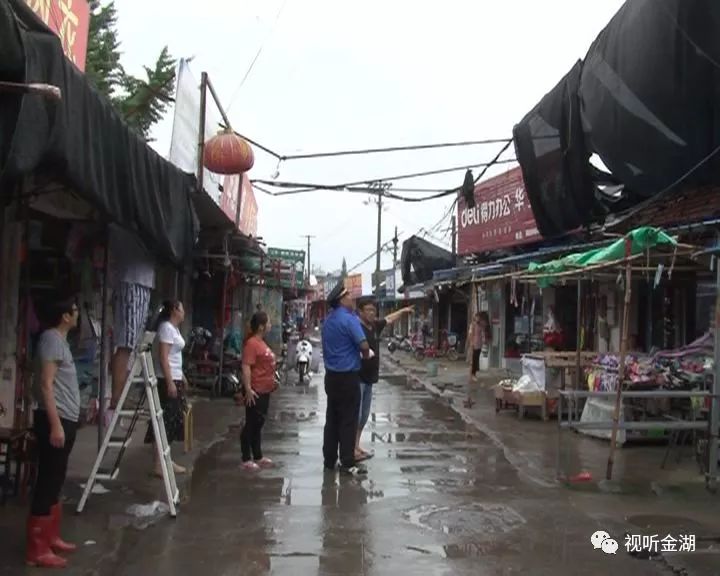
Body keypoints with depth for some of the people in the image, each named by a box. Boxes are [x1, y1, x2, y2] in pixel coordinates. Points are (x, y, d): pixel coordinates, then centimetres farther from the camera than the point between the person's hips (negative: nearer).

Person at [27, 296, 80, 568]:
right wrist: (55, 424, -24)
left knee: (55, 482, 16)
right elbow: (46, 384, -20)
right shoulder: (51, 338, -14)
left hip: (65, 419, 10)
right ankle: (37, 550, -1)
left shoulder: (60, 339, 16)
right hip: (55, 420, -10)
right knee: (47, 483, -6)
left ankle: (50, 538, 25)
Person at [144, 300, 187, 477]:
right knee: (163, 421, -8)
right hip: (167, 380, -10)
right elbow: (163, 357, -20)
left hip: (175, 378, 10)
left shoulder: (174, 328, 15)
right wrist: (170, 383, -23)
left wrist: (181, 376, 24)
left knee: (172, 420, 13)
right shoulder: (166, 328, -14)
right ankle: (158, 465, -6)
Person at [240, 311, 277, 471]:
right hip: (255, 391, -10)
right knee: (251, 425, -2)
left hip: (264, 390, 10)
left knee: (259, 424, 16)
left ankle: (258, 456, 25)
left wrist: (272, 381, 23)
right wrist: (248, 388, -28)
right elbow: (246, 367, -24)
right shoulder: (252, 343, -17)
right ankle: (246, 459, 6)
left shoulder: (261, 342, 13)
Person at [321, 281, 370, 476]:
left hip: (331, 375, 8)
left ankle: (329, 460, 18)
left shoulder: (328, 321, 11)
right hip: (347, 376, -8)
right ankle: (347, 463, 0)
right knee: (348, 420, -3)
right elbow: (363, 345, -22)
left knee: (332, 418, 12)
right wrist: (366, 355, 0)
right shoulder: (349, 319, -15)